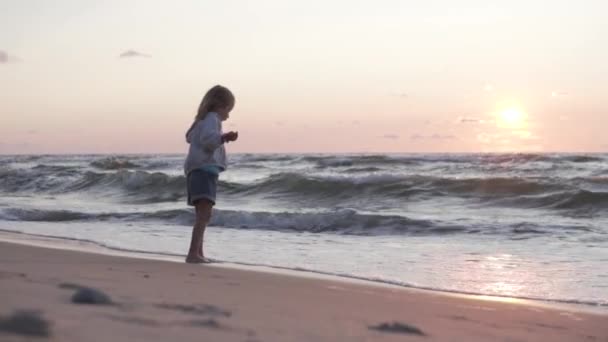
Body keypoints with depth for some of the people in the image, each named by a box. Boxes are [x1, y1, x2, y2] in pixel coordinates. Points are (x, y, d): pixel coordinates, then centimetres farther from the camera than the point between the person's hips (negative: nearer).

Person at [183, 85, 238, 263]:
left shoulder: (202, 119, 23)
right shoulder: (212, 118, -5)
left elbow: (190, 137, 42)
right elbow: (207, 139, -24)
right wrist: (224, 137, -41)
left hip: (196, 171, 11)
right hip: (205, 169, -11)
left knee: (203, 214, 21)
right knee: (205, 214, -22)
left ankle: (198, 253, 31)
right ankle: (193, 253, -33)